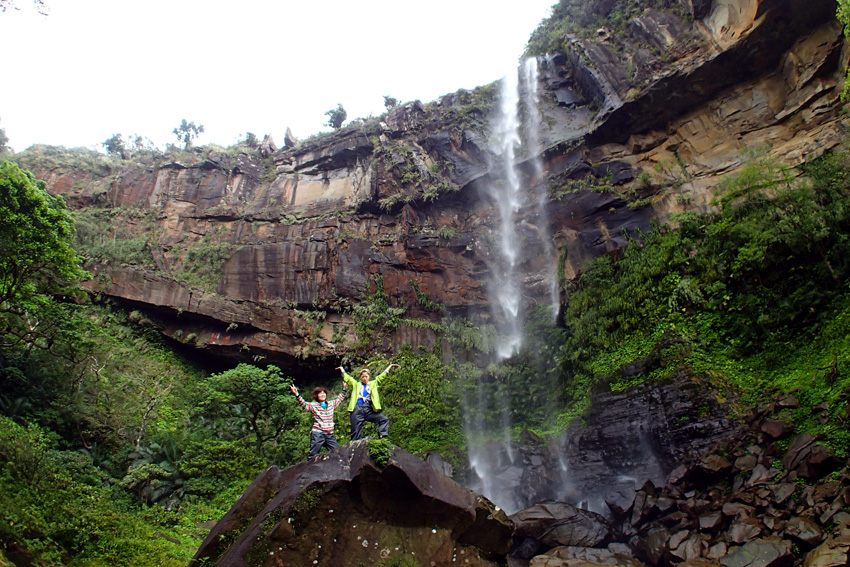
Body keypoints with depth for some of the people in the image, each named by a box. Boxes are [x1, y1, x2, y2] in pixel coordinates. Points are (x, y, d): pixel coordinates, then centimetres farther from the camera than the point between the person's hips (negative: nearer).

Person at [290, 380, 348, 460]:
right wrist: (297, 394, -28)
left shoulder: (331, 404, 13)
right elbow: (303, 403, -14)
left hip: (329, 435, 4)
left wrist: (344, 389, 29)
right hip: (317, 434, -4)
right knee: (313, 454, -4)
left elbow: (339, 399, 29)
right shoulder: (313, 405, -1)